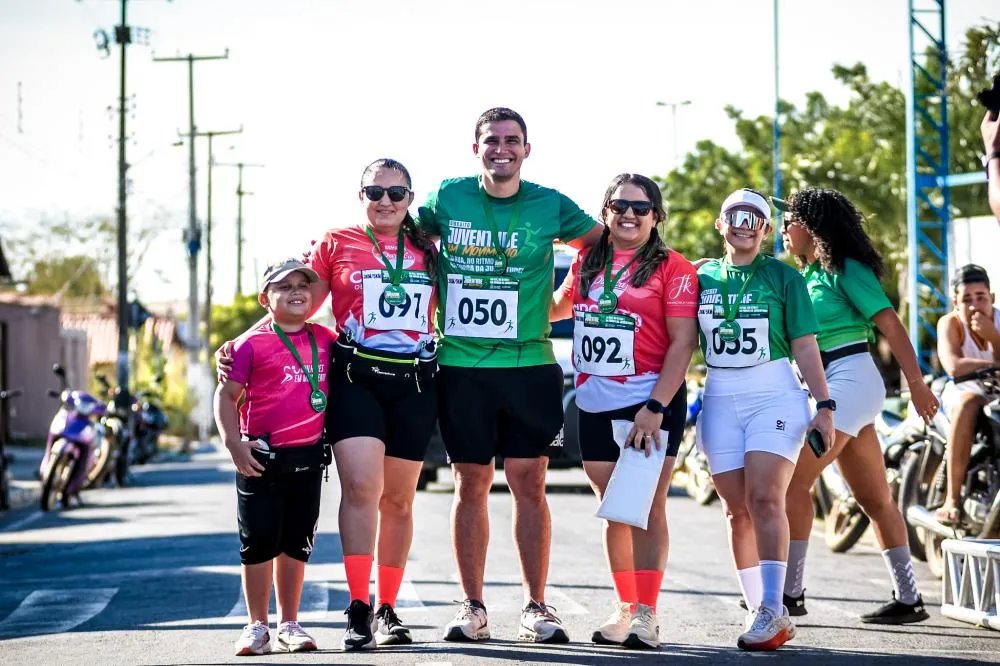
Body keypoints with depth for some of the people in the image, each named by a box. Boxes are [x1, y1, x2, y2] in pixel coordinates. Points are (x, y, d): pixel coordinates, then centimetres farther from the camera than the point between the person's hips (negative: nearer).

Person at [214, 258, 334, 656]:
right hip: (262, 458, -4)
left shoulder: (325, 340, 7)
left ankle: (289, 624, 21)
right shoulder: (252, 344, -6)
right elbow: (226, 395, -6)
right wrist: (234, 443, -15)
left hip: (307, 458, 4)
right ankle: (257, 626, 9)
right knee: (259, 541, 0)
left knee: (297, 544, 11)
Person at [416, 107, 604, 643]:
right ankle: (472, 608, 13)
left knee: (529, 483, 0)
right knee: (471, 484, 5)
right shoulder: (448, 198, 3)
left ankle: (535, 608, 7)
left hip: (530, 365, 0)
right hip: (461, 366, 0)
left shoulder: (549, 206, 2)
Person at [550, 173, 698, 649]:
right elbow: (561, 305, 31)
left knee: (647, 508, -5)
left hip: (652, 403, -5)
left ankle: (646, 615, -4)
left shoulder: (672, 268, -6)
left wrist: (656, 407, -18)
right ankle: (625, 609, 18)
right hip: (595, 404, 5)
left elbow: (683, 342, -11)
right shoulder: (587, 262, 9)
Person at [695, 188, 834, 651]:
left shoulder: (783, 277, 5)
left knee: (765, 498, -18)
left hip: (775, 395, -3)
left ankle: (772, 608, -24)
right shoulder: (701, 277, 11)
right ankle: (763, 613, 7)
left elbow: (805, 347, 3)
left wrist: (824, 405, -3)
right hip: (720, 400, 3)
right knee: (738, 510, 1)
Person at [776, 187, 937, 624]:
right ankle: (908, 597, 10)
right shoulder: (809, 274, 17)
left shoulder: (845, 269, -8)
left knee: (793, 481, -12)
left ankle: (790, 591, -9)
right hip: (829, 388, 9)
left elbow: (890, 323, -12)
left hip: (850, 381, -9)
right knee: (874, 498, 8)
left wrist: (917, 384, -16)